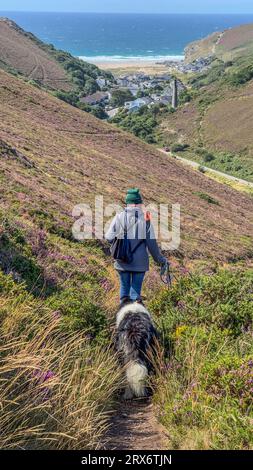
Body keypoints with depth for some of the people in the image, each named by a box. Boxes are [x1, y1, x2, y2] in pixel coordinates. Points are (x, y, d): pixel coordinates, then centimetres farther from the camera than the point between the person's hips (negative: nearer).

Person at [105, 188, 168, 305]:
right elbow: (152, 244, -8)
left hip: (122, 262, 2)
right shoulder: (145, 219, -9)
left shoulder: (119, 217, -5)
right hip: (139, 263, -2)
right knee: (136, 289, 9)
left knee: (124, 287, 18)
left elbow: (109, 238, -4)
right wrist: (160, 259, 5)